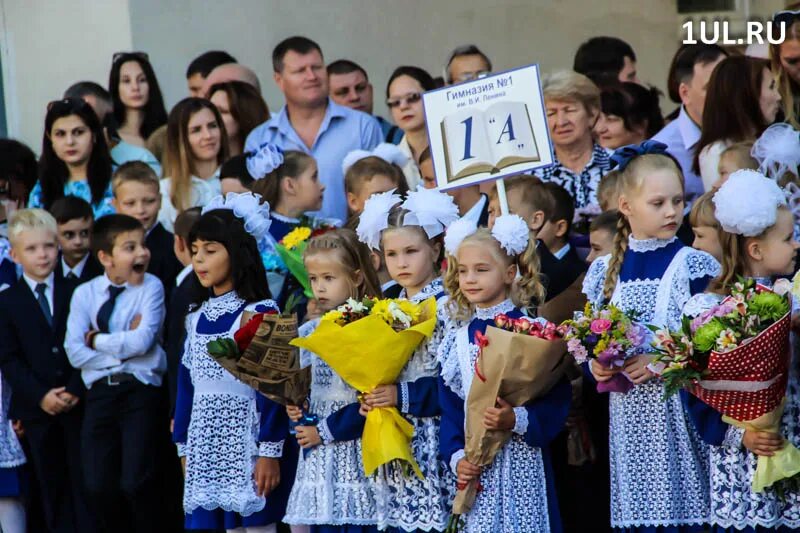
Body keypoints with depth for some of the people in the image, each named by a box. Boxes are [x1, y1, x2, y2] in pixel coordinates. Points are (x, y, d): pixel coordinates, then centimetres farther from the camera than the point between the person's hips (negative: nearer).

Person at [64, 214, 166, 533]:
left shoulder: (151, 287, -1)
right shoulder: (85, 294, 6)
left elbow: (142, 341, -13)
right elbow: (74, 352, -2)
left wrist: (96, 339, -3)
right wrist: (123, 347, -9)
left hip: (140, 390, -2)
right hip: (100, 391, 3)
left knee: (135, 483, -12)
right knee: (97, 487, -1)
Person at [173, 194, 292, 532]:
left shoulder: (260, 314, -9)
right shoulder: (197, 317, 11)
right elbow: (187, 384, 14)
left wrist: (270, 452, -15)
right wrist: (185, 447, 13)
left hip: (247, 445, -6)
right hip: (206, 450, 6)